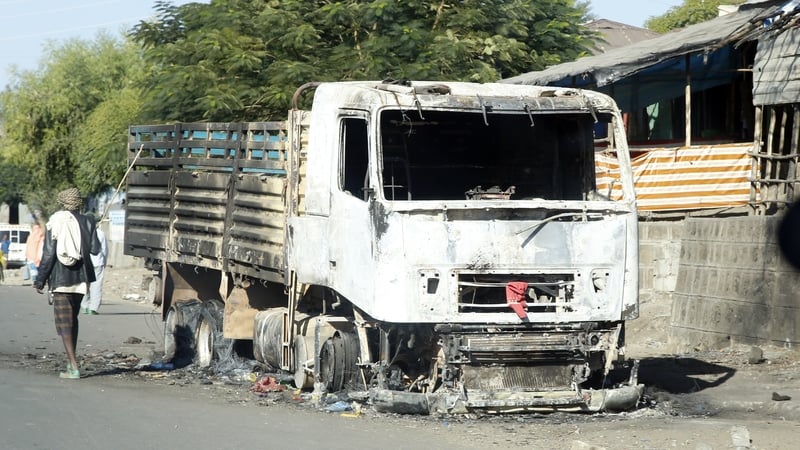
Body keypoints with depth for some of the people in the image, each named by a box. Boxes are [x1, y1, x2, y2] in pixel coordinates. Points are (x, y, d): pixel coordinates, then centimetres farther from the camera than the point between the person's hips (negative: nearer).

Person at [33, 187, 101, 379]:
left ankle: (74, 368, -12)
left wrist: (40, 280, -2)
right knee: (72, 318, 20)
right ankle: (71, 362, 22)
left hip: (60, 277, -4)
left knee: (64, 321, -4)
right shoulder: (87, 222, 1)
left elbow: (48, 254, -8)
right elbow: (95, 249, -1)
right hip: (80, 277, 4)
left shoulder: (55, 222, -6)